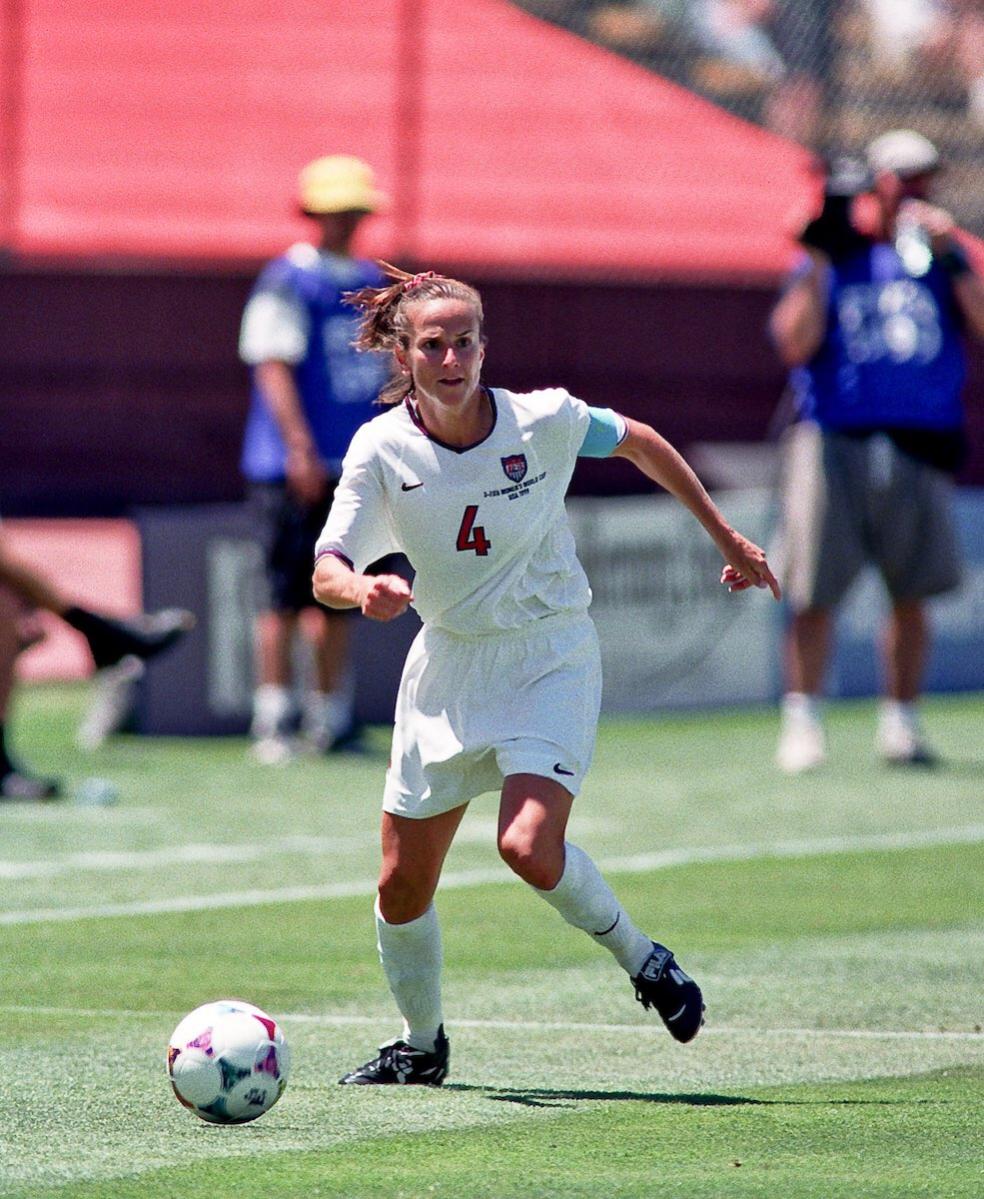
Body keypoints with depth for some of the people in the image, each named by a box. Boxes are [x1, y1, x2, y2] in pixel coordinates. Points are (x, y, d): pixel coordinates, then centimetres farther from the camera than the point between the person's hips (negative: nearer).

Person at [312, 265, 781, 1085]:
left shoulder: (543, 422, -15)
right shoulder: (382, 450, -12)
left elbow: (641, 444, 4)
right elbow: (327, 571, -15)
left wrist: (727, 539, 12)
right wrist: (363, 590, -40)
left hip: (549, 658, -3)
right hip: (449, 664, 3)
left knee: (530, 847, -25)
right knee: (402, 886, 4)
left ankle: (643, 960, 1)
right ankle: (421, 1046, 29)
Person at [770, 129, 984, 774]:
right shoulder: (832, 256, 8)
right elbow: (796, 345, -5)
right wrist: (819, 262, -8)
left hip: (920, 445, 2)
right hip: (833, 437, -2)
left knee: (911, 593, 4)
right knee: (815, 592, -6)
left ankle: (901, 721, 13)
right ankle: (802, 721, -1)